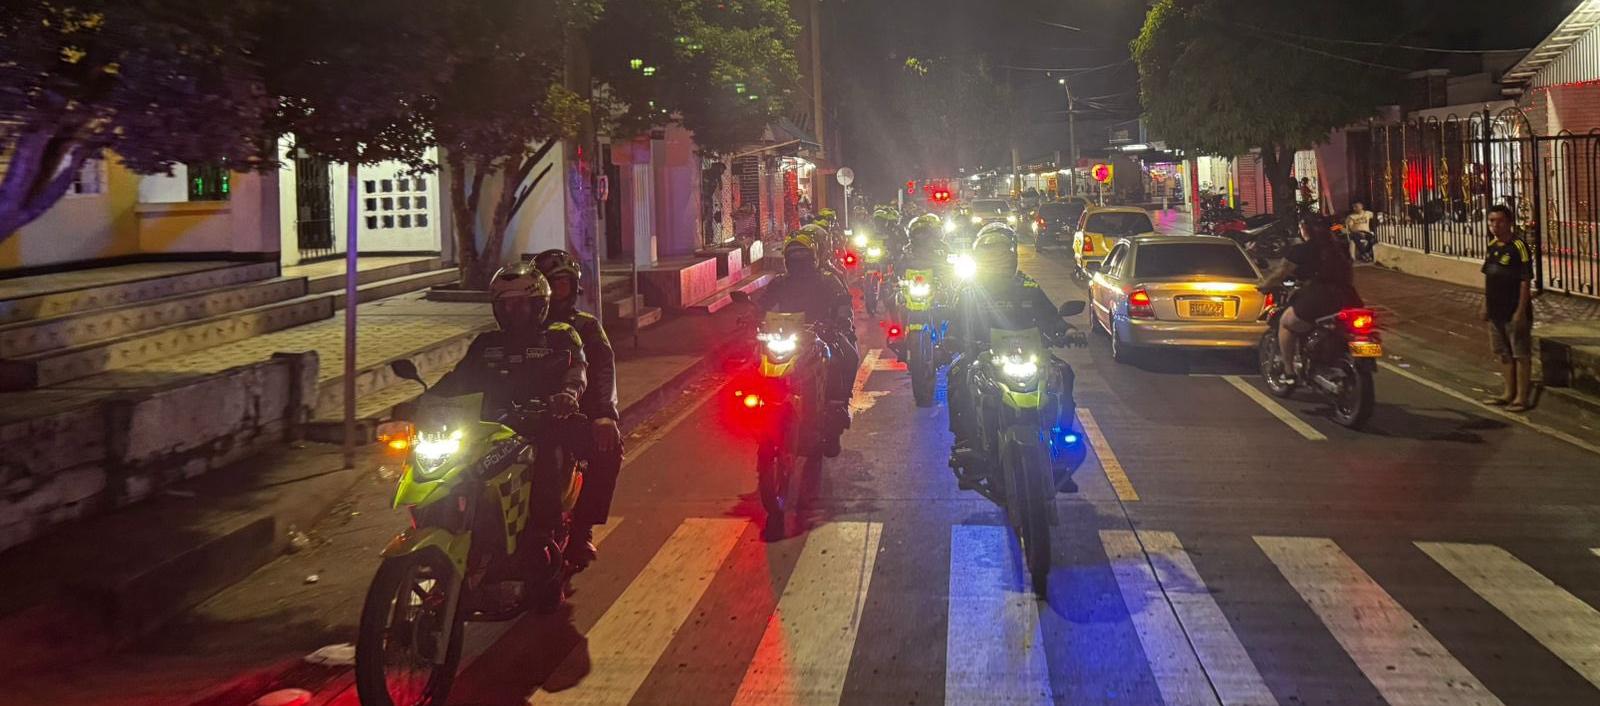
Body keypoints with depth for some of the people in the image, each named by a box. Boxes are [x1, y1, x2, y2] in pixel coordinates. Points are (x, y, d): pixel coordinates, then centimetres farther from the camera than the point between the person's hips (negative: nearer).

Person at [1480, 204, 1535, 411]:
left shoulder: (1519, 247, -15)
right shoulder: (1492, 246, 9)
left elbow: (1526, 281, -16)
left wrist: (1521, 311, -18)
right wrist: (1485, 304, 17)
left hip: (1514, 312, -8)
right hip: (1496, 312, 8)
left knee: (1521, 355, 1)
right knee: (1503, 353, 16)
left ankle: (1522, 397, 8)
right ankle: (1509, 393, 27)